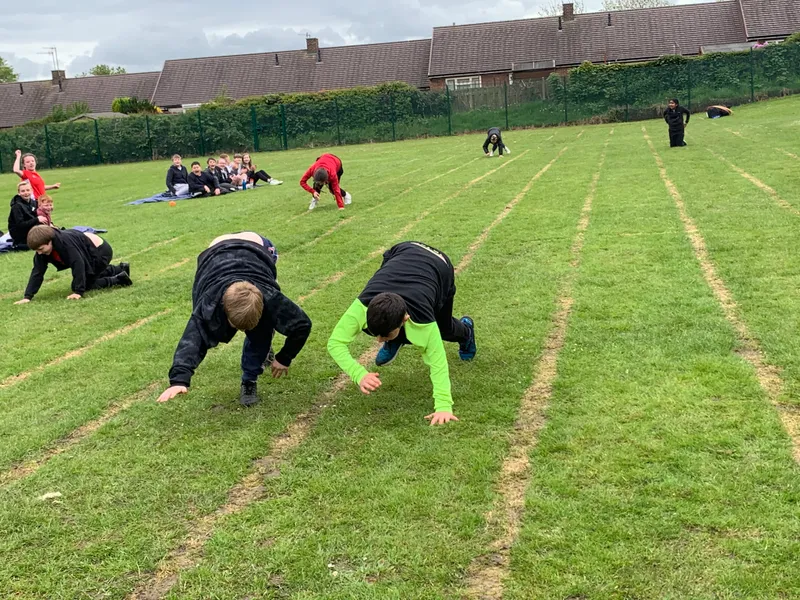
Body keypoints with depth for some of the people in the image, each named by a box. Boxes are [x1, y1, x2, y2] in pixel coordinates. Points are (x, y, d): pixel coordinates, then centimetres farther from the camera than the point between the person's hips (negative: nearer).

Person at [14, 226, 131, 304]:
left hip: (101, 251, -9)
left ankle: (118, 279, -3)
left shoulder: (65, 241, -36)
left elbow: (78, 264, -36)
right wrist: (27, 297, -17)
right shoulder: (43, 247, -11)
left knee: (82, 285, -9)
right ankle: (121, 269, 34)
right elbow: (37, 272, -10)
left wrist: (78, 292, -36)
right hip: (89, 255, 9)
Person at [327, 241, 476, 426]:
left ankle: (465, 331, 48)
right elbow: (335, 342, -37)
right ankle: (394, 341, 22)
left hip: (439, 266, -2)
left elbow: (438, 362, -36)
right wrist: (359, 375, -51)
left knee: (443, 330, 11)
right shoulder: (363, 304, -39)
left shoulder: (421, 318, -44)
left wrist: (443, 407, -44)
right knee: (369, 326, -12)